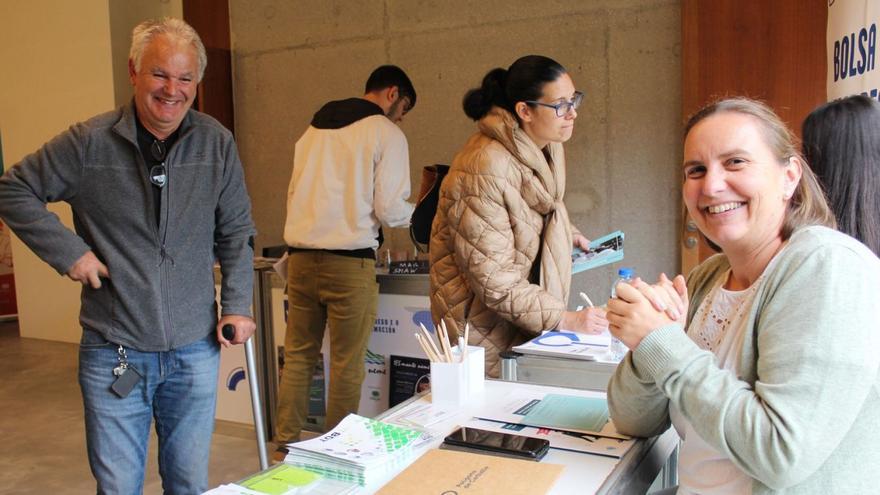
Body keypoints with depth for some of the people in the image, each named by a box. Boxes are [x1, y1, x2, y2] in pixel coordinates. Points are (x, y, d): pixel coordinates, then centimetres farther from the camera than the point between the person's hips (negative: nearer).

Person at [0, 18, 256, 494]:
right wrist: (67, 251, -7)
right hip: (113, 352, -1)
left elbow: (236, 232, 7)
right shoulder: (89, 142, -7)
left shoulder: (217, 143, 0)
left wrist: (237, 305, 1)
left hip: (195, 351, 2)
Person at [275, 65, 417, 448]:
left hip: (300, 256, 6)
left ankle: (286, 441, 21)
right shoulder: (386, 133, -2)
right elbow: (391, 209, -8)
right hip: (348, 261, -6)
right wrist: (415, 213, 12)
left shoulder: (313, 128, 18)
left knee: (298, 355, 14)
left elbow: (295, 193, 18)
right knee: (347, 365, 5)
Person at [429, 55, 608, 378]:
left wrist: (566, 234, 9)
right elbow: (495, 281, -26)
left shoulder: (546, 146, 0)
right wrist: (565, 319, -25)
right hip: (486, 323, -8)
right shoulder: (485, 169, -28)